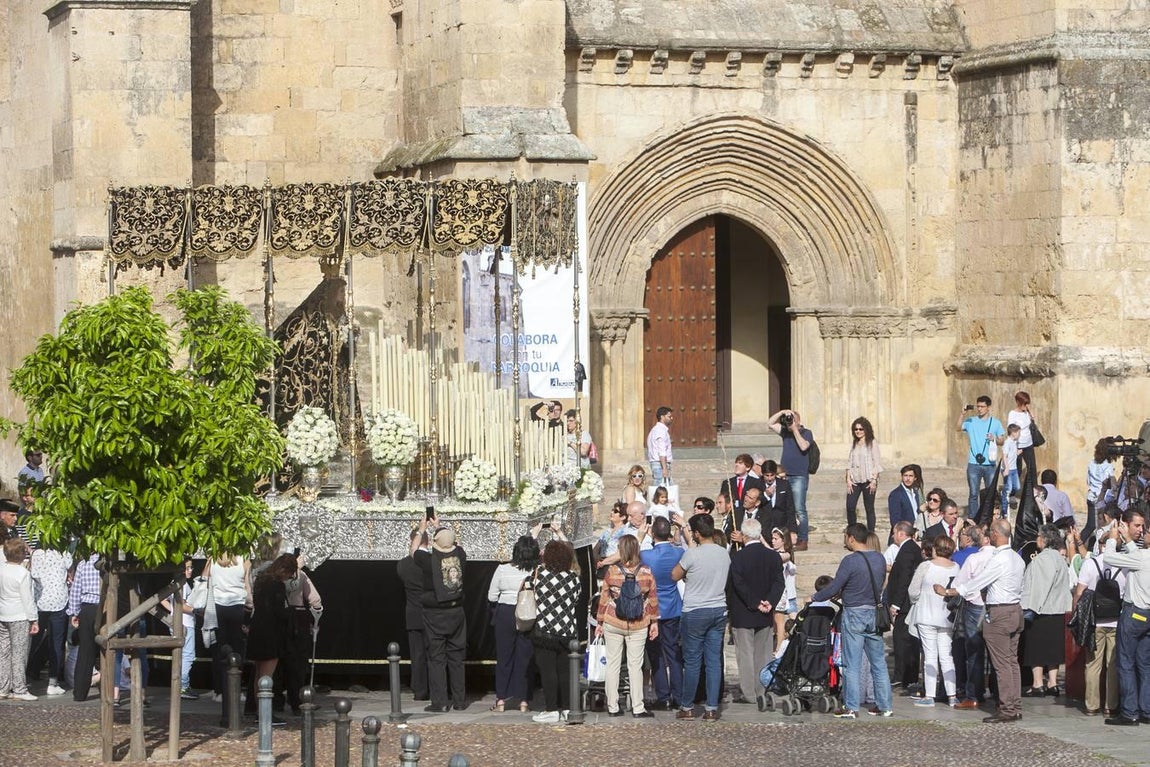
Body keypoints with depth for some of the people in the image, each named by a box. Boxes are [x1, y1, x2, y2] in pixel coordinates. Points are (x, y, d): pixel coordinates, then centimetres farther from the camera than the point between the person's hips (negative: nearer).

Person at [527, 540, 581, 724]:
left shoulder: (540, 575, -11)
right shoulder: (574, 578, -2)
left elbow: (526, 586, 6)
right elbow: (577, 600, 9)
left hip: (544, 631, -4)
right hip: (568, 631, 4)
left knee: (547, 670, 0)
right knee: (565, 670, 11)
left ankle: (552, 710, -2)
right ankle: (566, 708, 14)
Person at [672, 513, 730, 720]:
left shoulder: (692, 554, -16)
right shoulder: (725, 553, 2)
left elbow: (675, 576, -2)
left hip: (695, 612, -5)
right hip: (719, 610, 5)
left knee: (692, 661, 4)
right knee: (714, 660, 6)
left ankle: (687, 707, 11)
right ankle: (712, 708, 5)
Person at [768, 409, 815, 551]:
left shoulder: (806, 433, -2)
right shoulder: (785, 432, 12)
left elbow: (803, 446, -19)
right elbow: (770, 423, 11)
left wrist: (795, 429, -14)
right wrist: (781, 413, -2)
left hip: (799, 476, -6)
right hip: (785, 475, 6)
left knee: (799, 510, -10)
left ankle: (802, 541, -10)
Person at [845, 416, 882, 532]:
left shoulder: (872, 443, -1)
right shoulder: (854, 444, 13)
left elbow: (877, 463, -4)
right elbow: (849, 463, 13)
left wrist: (874, 480, -11)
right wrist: (848, 479, 3)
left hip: (868, 480, -4)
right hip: (855, 480, 4)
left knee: (869, 509, 0)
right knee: (850, 507, -7)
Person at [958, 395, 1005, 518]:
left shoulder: (995, 423, 6)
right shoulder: (971, 421, 4)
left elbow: (1002, 441, 9)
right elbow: (959, 428, -10)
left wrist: (995, 439, -12)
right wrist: (963, 414, -20)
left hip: (990, 464, 1)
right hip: (974, 463, -1)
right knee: (973, 494, 1)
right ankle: (972, 520, 5)